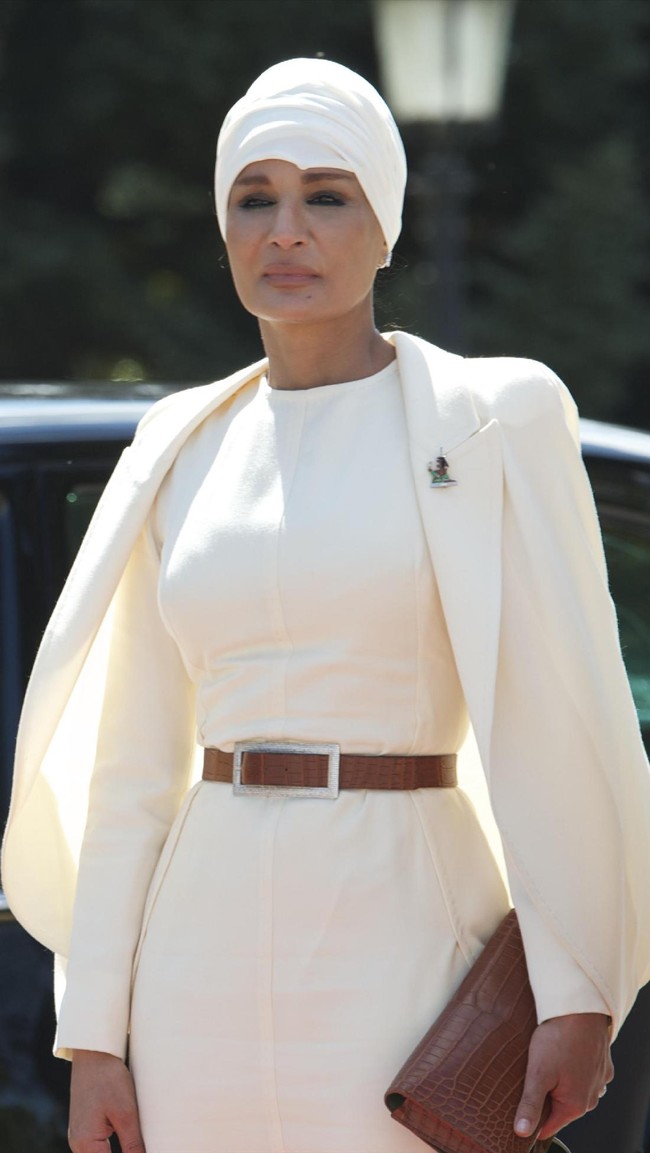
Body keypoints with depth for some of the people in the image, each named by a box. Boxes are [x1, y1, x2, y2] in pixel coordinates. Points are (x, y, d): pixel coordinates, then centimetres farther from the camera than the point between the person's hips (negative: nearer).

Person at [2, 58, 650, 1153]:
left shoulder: (489, 423, -2)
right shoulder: (186, 451, 10)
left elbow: (561, 726, -5)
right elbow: (132, 766, 10)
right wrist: (94, 1035, 6)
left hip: (402, 941, -4)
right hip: (211, 953, 4)